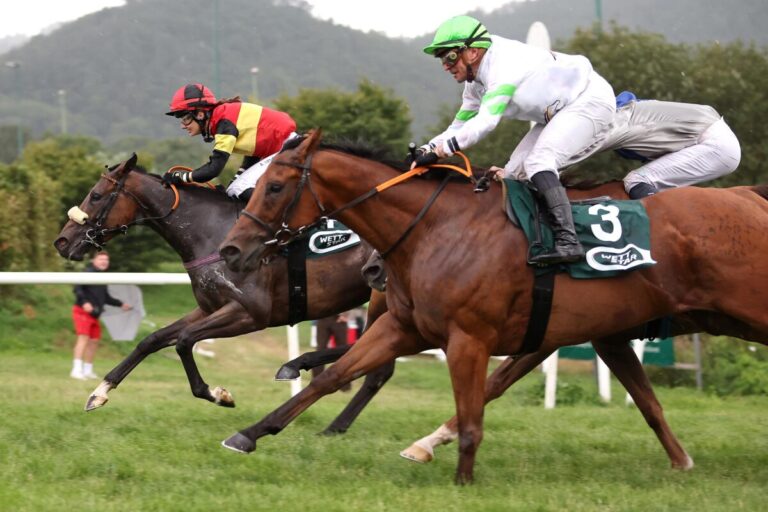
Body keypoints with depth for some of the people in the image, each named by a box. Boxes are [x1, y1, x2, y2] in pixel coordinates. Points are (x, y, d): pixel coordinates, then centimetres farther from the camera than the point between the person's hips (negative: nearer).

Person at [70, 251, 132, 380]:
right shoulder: (88, 273, -8)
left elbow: (106, 298, 28)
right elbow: (78, 289, -17)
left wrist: (121, 304, 27)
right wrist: (84, 302, -30)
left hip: (94, 315, 9)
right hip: (82, 312, -9)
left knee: (94, 340, 10)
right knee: (83, 337, -19)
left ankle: (88, 370, 22)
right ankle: (76, 370, -26)